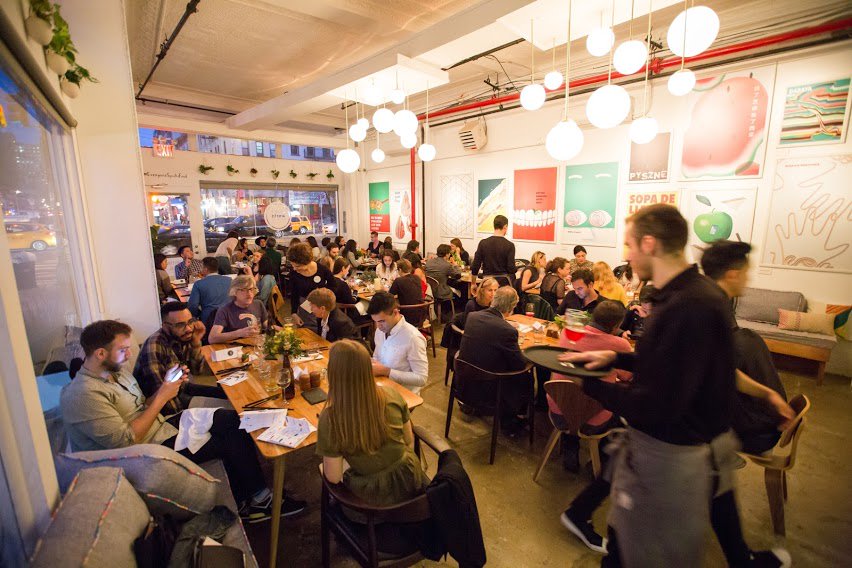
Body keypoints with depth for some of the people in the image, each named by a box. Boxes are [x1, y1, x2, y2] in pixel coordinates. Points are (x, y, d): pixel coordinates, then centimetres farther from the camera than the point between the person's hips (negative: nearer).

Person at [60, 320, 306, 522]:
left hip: (161, 426, 9)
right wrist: (161, 398, -19)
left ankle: (246, 502, 2)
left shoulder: (116, 371, 8)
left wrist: (168, 388, -2)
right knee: (229, 440, -14)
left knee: (229, 418, -7)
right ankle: (259, 498, 8)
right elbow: (126, 441, -24)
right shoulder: (83, 395, -21)